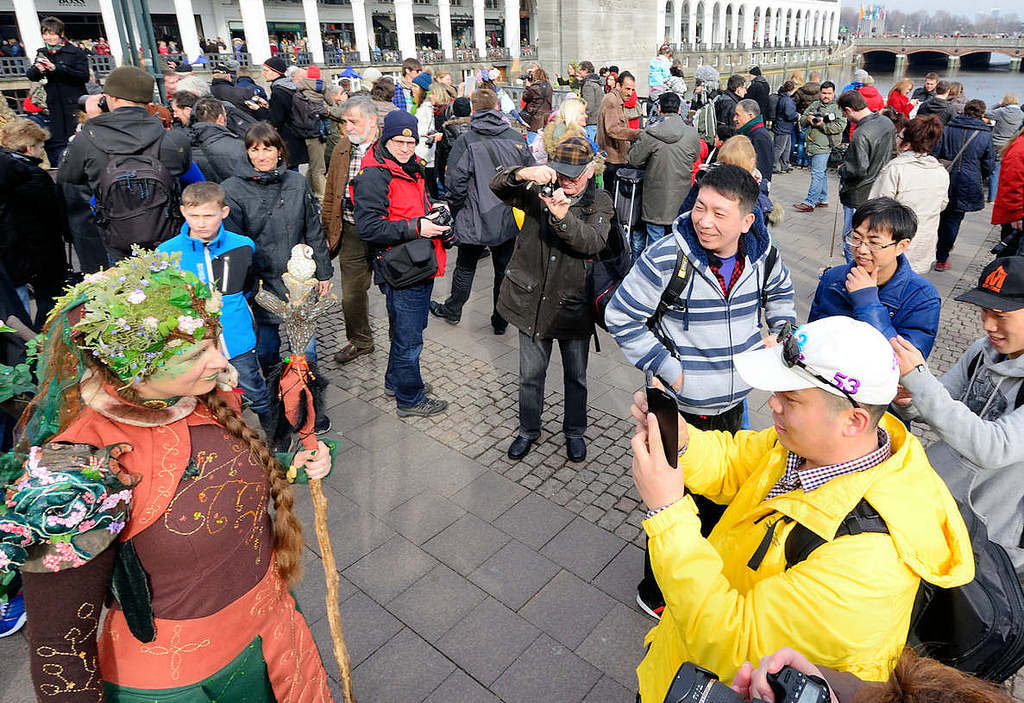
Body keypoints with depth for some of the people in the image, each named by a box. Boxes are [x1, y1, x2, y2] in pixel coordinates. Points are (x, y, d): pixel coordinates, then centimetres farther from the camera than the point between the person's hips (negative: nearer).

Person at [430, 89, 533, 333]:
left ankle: (452, 311, 34)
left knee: (465, 267, 16)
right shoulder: (517, 139, -2)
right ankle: (501, 321, 23)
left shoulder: (466, 141, -12)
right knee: (505, 269, 13)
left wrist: (457, 211, 2)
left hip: (474, 221, -2)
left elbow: (455, 183, -15)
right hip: (509, 221, 2)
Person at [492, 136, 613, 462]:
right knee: (530, 375, 15)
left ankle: (575, 431, 39)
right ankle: (528, 429, 38)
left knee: (576, 376, 16)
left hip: (574, 304, -1)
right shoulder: (538, 192, -1)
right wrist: (523, 174, -33)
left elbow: (593, 243, -23)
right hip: (532, 300, 1)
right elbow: (497, 184, -12)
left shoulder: (600, 202, -5)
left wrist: (563, 216, -40)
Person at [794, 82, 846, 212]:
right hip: (812, 145, 7)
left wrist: (822, 124, -18)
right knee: (821, 173, 15)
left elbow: (840, 127, -12)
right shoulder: (814, 105, 17)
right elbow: (802, 121, 18)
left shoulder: (837, 108, -2)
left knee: (817, 174, -12)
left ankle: (809, 203, -15)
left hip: (823, 146, -7)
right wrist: (808, 119, -5)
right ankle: (823, 200, 25)